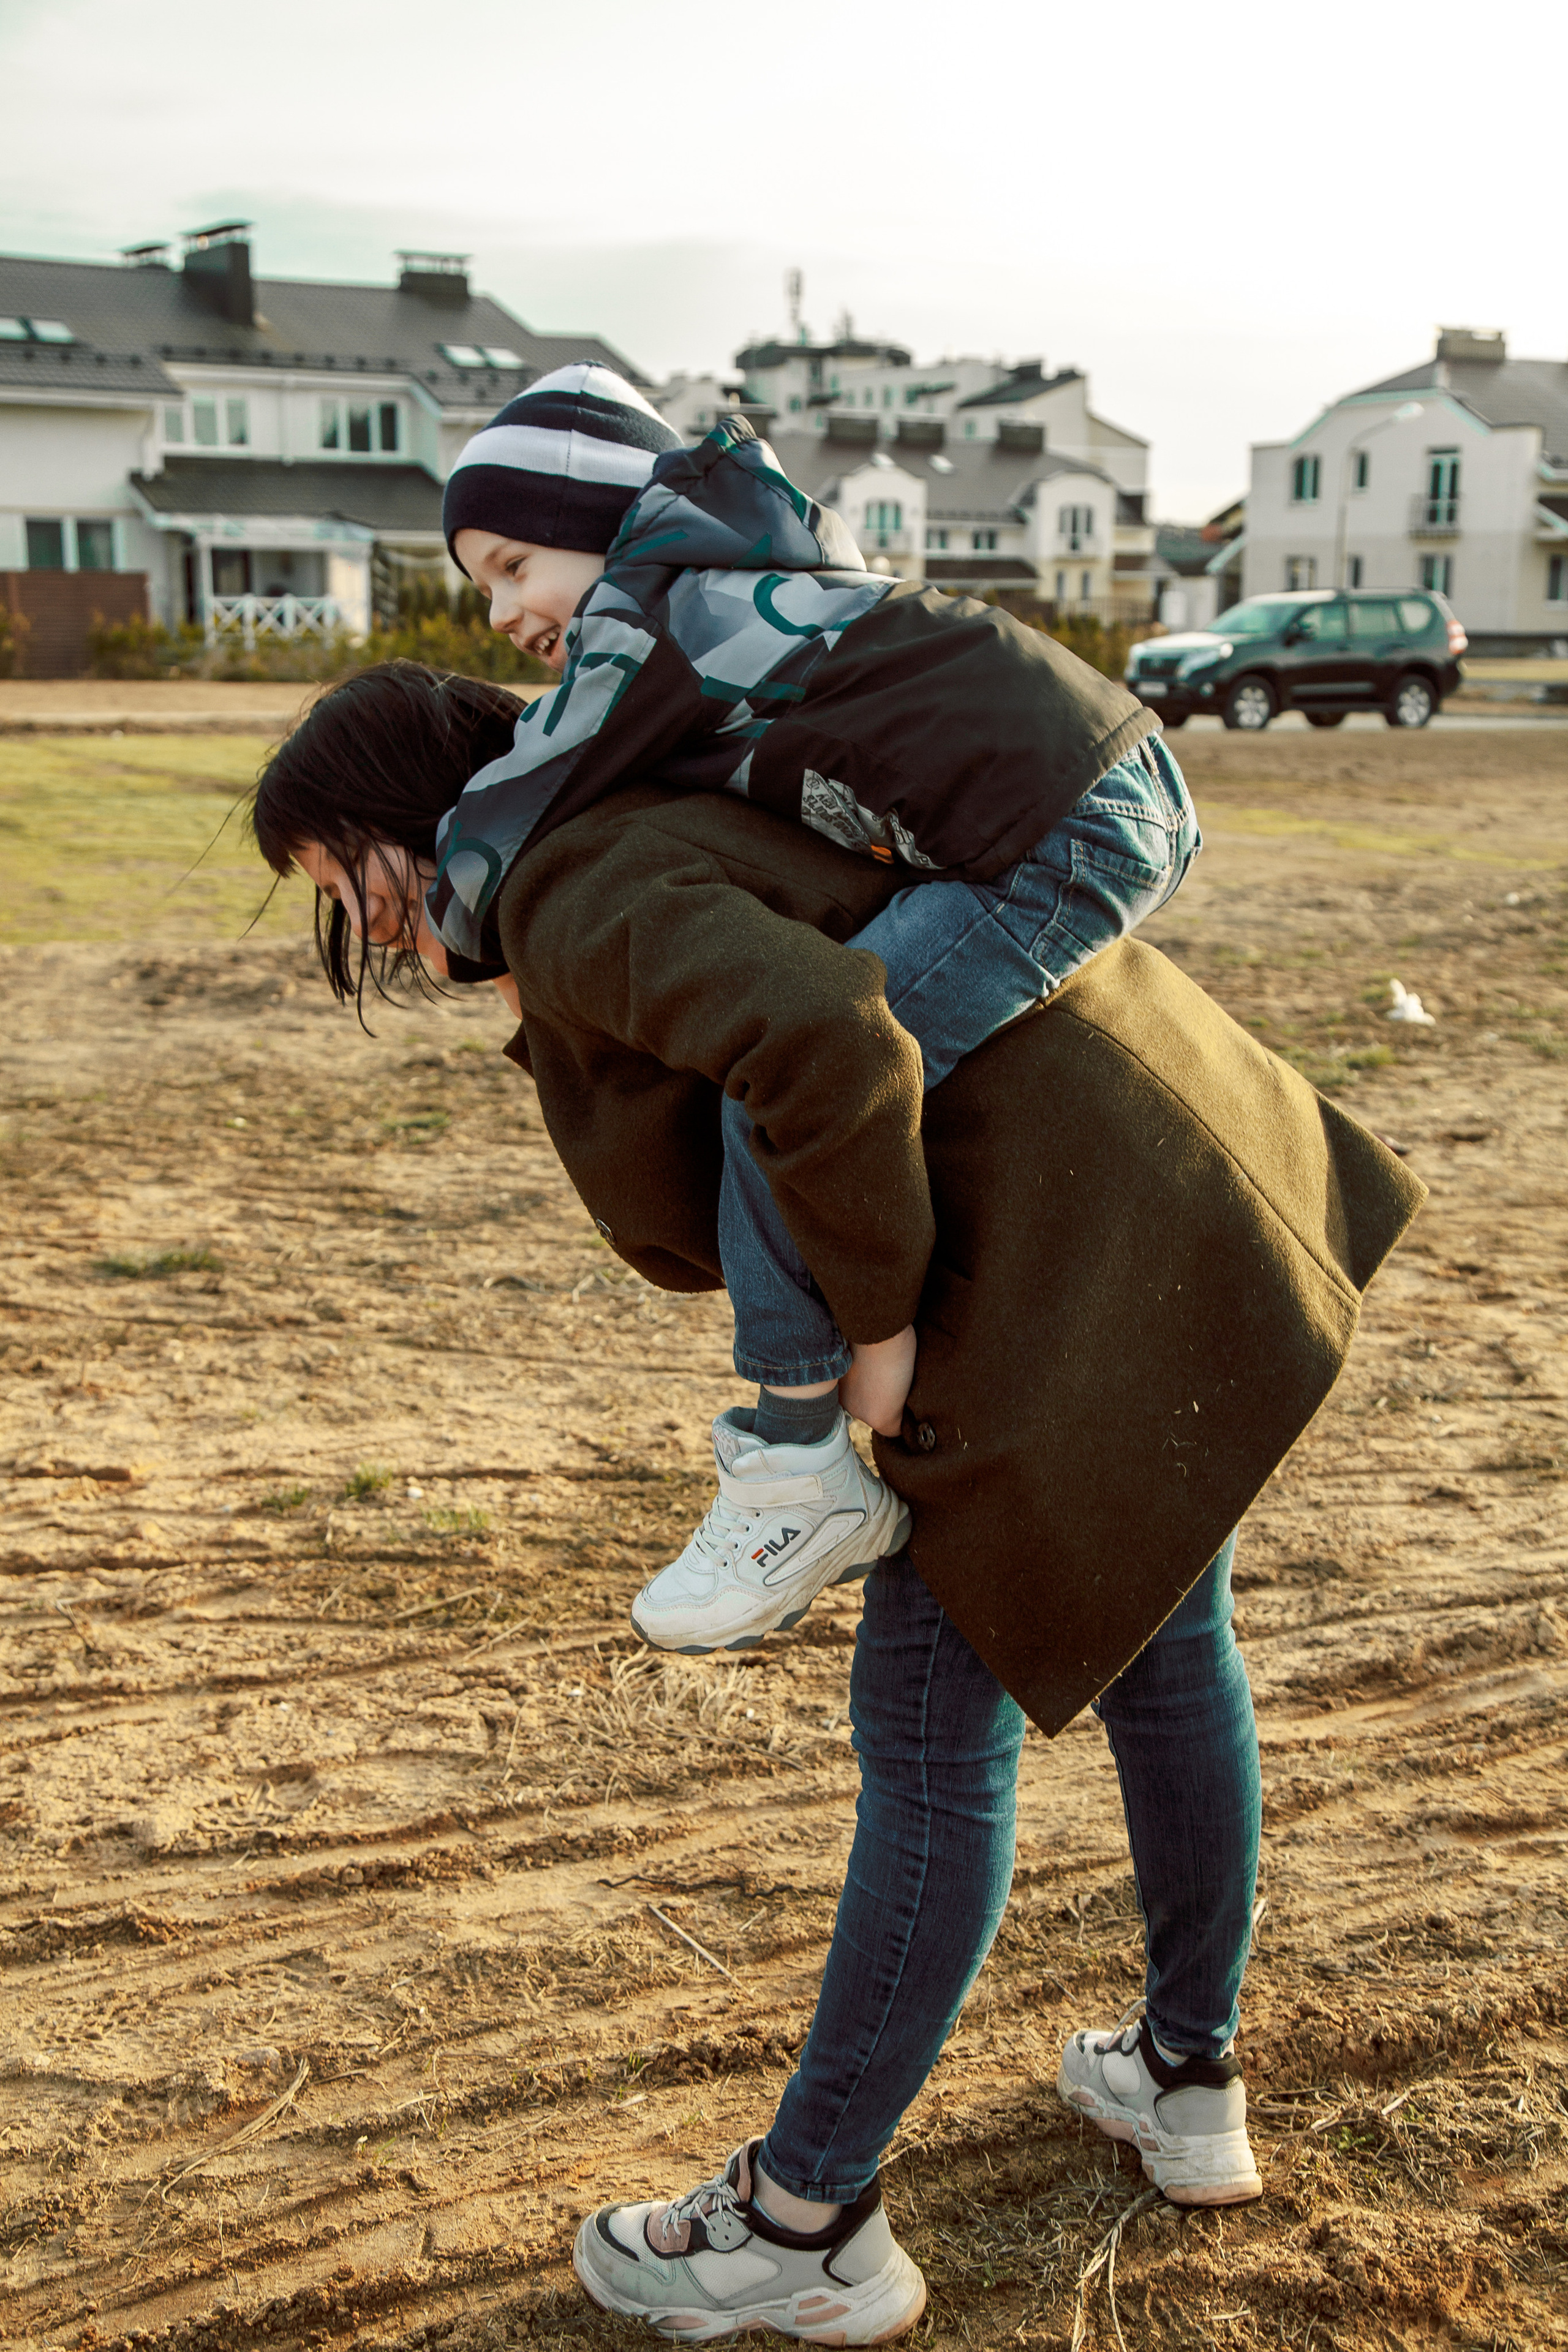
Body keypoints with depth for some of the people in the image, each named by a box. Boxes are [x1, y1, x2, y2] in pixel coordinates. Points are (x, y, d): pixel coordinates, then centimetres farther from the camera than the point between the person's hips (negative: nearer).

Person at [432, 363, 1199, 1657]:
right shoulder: (737, 590, 21)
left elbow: (488, 841, -4)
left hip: (1067, 835, -11)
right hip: (1134, 786, 11)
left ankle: (800, 1478, -3)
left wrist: (467, 929, 16)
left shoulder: (650, 621, -7)